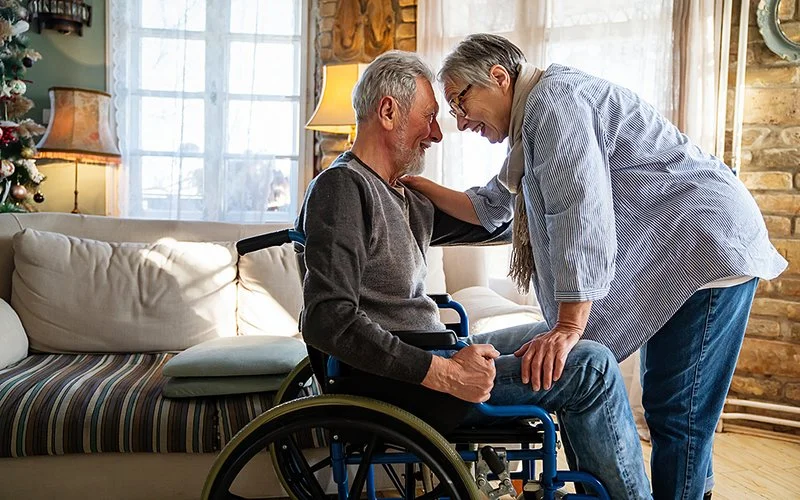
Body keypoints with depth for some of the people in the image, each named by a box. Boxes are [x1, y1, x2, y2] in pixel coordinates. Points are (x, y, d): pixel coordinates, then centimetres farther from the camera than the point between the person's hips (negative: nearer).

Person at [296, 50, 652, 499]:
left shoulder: (405, 198, 14)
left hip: (433, 352, 10)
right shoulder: (342, 186, -15)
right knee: (592, 366, -11)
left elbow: (489, 221, 26)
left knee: (566, 340, 18)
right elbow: (328, 321, -25)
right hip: (398, 379, -10)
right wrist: (444, 374, -27)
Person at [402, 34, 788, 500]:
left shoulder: (554, 96, -15)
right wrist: (418, 184, 16)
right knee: (669, 403, 15)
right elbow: (489, 207, 23)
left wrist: (568, 327, -28)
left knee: (676, 411, -8)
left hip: (711, 248, -10)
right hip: (673, 260, 10)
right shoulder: (533, 120, 16)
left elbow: (581, 212, -26)